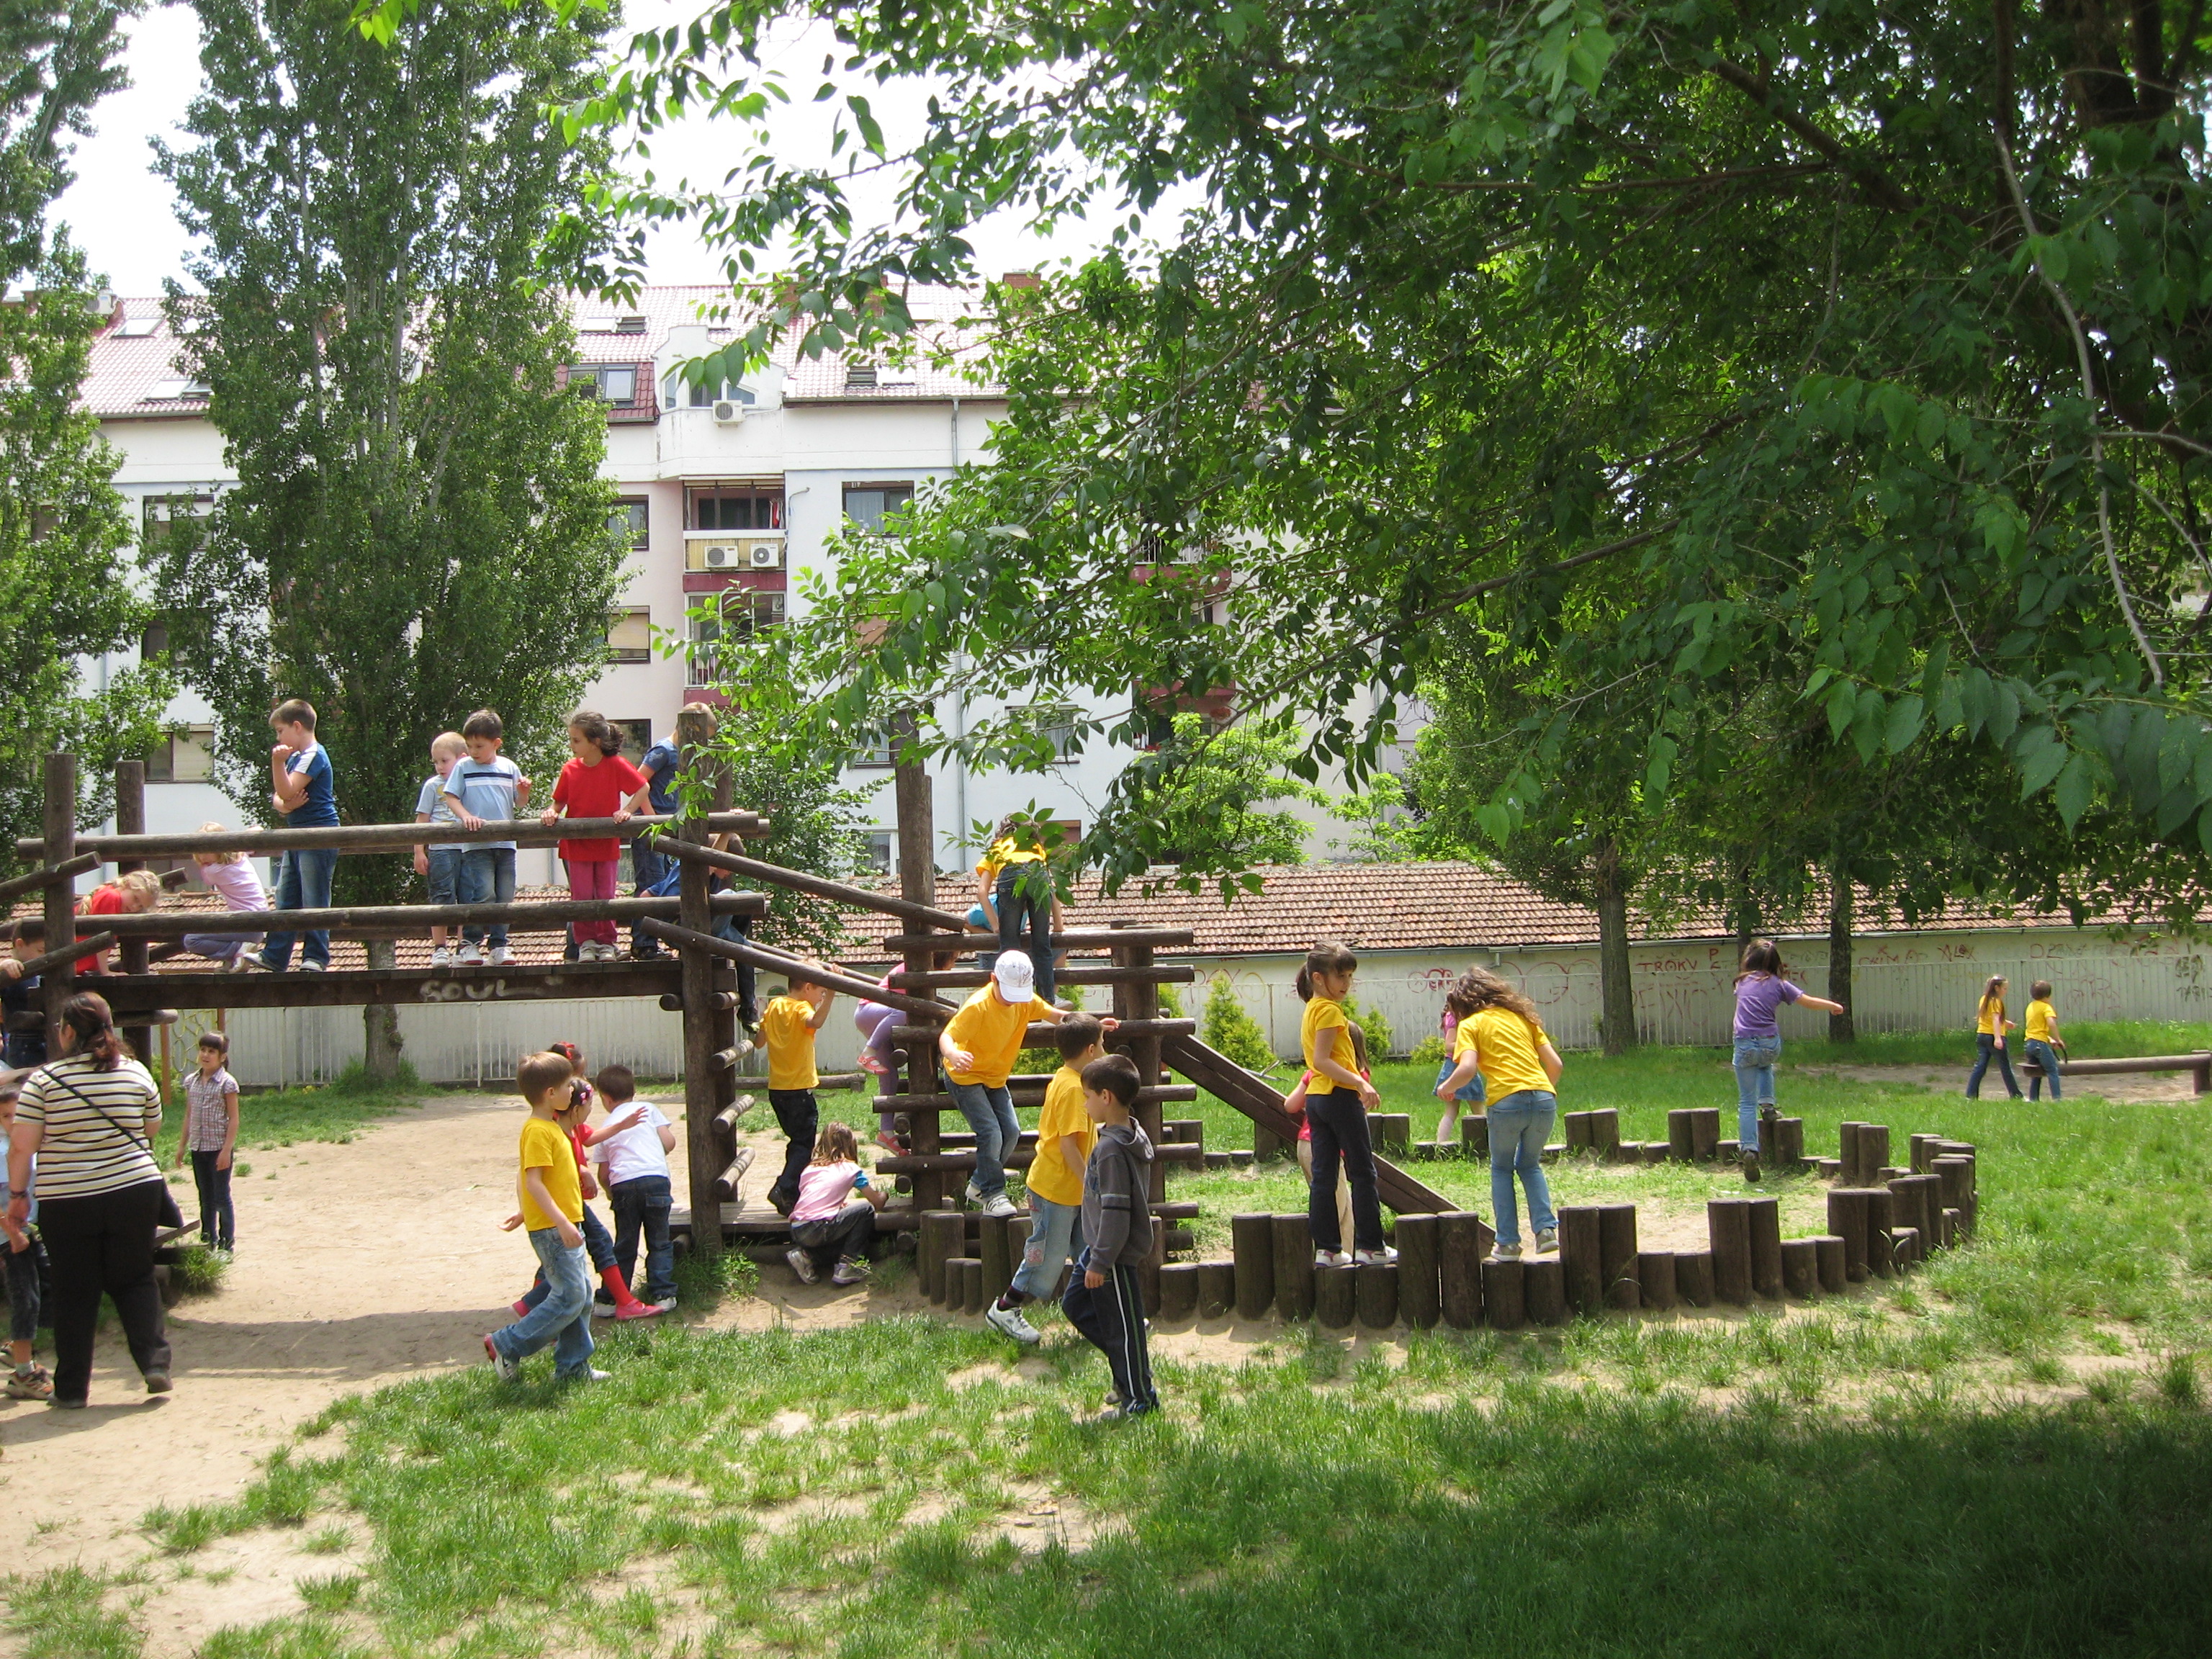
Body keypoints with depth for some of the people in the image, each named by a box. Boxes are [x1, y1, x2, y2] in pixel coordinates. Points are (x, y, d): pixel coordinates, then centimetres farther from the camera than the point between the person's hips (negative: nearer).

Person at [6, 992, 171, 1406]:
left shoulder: (44, 1080, -7)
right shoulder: (135, 1072, 1)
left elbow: (22, 1146, -9)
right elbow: (152, 1128, 14)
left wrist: (18, 1193, 3)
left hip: (67, 1202, -2)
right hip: (135, 1192, 2)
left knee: (74, 1293, 8)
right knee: (135, 1281, 14)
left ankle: (71, 1388, 12)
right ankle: (155, 1362, 1)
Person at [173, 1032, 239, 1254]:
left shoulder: (227, 1083, -9)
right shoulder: (191, 1082, 7)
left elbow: (233, 1119, -10)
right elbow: (189, 1115, 14)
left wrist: (227, 1150, -15)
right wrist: (182, 1146, 12)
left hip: (219, 1147, -5)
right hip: (198, 1148, 5)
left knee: (222, 1198, 0)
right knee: (205, 1198, 12)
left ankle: (227, 1243, 8)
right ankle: (208, 1240, 20)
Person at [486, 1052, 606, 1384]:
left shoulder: (550, 1127, 15)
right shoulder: (539, 1131, -17)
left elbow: (526, 1180, 23)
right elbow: (534, 1182, -24)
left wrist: (525, 1213, 29)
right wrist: (562, 1223, -28)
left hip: (566, 1225, 10)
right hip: (552, 1229, -10)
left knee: (582, 1296, 12)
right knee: (570, 1297, -10)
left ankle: (573, 1366, 18)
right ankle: (507, 1347, -2)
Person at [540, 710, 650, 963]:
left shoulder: (615, 765, -9)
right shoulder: (570, 770, -2)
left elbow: (643, 789, -4)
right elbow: (560, 802, 6)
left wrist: (627, 810, -15)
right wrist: (552, 812, -15)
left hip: (607, 844, -2)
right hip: (577, 845, 2)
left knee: (606, 896, 4)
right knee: (581, 896, 2)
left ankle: (607, 942, 13)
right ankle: (586, 943, 11)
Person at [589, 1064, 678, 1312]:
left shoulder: (607, 1127, 14)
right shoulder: (648, 1109, 12)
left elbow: (603, 1173, 11)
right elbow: (669, 1142, 6)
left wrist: (610, 1190, 31)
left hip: (623, 1185, 1)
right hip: (656, 1178, -1)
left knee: (624, 1245, 11)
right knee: (659, 1242, 9)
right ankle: (662, 1294, 4)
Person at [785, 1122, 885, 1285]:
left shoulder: (809, 1169, 21)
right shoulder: (851, 1169, 8)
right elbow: (877, 1203, 14)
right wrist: (881, 1194, 38)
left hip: (797, 1232, 6)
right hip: (818, 1230, -6)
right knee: (866, 1209, 10)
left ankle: (807, 1255, 7)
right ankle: (847, 1267, 5)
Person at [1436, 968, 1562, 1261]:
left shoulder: (1471, 1024, 8)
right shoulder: (1523, 1017, 21)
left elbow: (1467, 1068, -9)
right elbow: (1555, 1064, 16)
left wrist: (1445, 1088, 10)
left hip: (1507, 1101, -4)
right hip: (1544, 1098, 4)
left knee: (1501, 1168, 18)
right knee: (1530, 1165, 25)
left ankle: (1508, 1243, 14)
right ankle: (1546, 1228, 9)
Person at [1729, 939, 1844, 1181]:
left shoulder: (1743, 982, 9)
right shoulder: (1778, 984, 6)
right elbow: (1808, 1002, 5)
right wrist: (1833, 1006, 23)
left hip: (1745, 1046, -1)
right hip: (1771, 1046, 1)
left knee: (1747, 1102, 3)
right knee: (1765, 1064, 40)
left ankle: (1749, 1148, -10)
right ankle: (1768, 1103, 25)